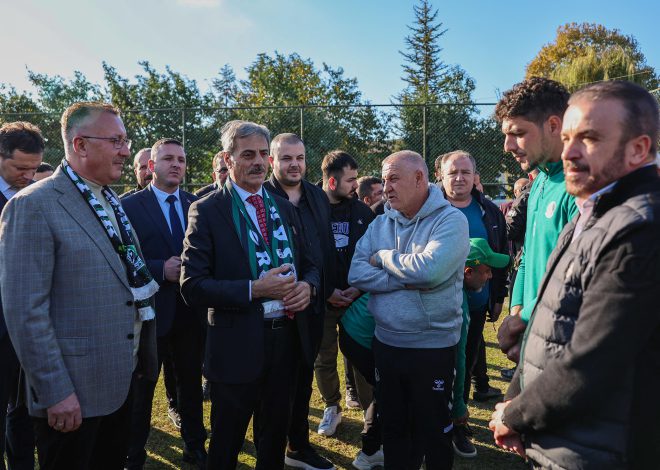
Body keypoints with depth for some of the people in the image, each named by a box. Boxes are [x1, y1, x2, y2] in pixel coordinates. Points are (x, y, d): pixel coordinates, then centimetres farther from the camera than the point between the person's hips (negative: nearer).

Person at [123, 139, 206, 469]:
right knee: (140, 389, 12)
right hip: (149, 311, -3)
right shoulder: (129, 206, -6)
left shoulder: (197, 205, 5)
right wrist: (161, 269, -22)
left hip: (191, 312, 4)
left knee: (191, 383, 18)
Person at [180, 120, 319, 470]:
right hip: (238, 345, -5)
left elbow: (308, 264, 13)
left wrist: (307, 286, -10)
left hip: (287, 338, 5)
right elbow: (192, 286, -15)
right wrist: (254, 289, -25)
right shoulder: (206, 211, -9)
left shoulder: (284, 207, 8)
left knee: (274, 439, 23)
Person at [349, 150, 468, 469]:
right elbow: (357, 275, -6)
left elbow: (430, 268, -28)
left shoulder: (450, 220, -11)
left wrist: (384, 258, -12)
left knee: (433, 431, 14)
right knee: (392, 428, 20)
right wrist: (408, 279, -17)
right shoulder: (379, 224, 5)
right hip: (385, 343, 5)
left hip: (433, 347, -4)